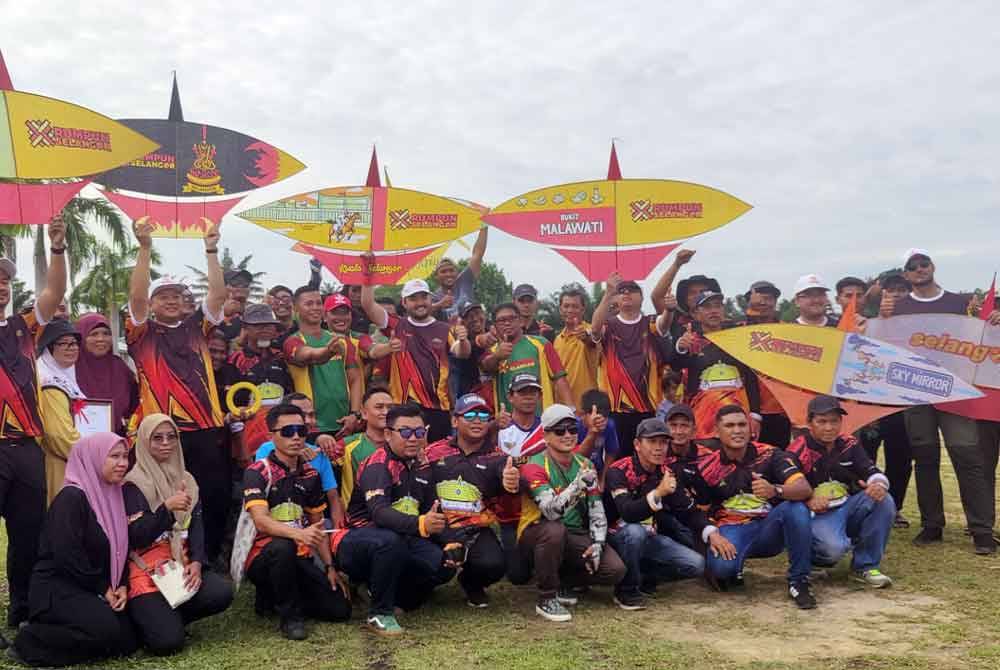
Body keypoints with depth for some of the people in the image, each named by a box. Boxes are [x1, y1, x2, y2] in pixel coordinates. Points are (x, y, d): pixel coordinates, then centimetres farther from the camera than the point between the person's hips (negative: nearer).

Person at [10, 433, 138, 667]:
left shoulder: (113, 495, 9)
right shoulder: (71, 497, -16)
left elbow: (119, 548, 10)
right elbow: (68, 554, -22)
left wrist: (122, 586, -6)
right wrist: (102, 589, -14)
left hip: (92, 590, 9)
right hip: (57, 587, -9)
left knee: (129, 639, -2)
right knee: (106, 629, -29)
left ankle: (49, 631, 8)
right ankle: (29, 642, -9)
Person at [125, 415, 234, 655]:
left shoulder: (186, 480, 13)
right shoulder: (134, 483, -5)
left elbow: (197, 526, 5)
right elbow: (136, 537, -14)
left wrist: (197, 562, -12)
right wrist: (166, 508, -28)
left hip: (182, 564, 5)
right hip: (147, 569, -5)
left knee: (222, 593, -24)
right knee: (168, 640, -22)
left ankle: (168, 616, 3)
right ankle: (140, 617, 12)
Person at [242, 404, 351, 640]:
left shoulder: (311, 475, 7)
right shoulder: (257, 472, -11)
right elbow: (261, 522, -24)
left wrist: (330, 567, 5)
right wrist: (298, 534, -42)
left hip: (300, 558, 6)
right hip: (263, 557, -5)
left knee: (340, 609, -8)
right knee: (282, 547, -39)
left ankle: (275, 597, 14)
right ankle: (290, 616, -16)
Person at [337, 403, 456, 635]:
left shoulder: (421, 467, 7)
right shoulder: (377, 466, -16)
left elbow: (435, 513, 15)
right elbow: (379, 512, -34)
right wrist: (420, 524, -49)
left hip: (402, 541, 7)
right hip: (356, 543, -7)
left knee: (445, 566, -16)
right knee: (390, 540, -38)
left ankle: (392, 594, 8)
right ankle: (379, 614, -19)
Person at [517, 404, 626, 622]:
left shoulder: (585, 465, 5)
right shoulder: (534, 466, -15)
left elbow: (597, 509, 4)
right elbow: (550, 511, -30)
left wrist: (597, 544, -11)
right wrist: (578, 484, -43)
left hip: (575, 537, 5)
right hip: (537, 535, -5)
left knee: (615, 569, -14)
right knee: (555, 529, -39)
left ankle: (562, 582, 11)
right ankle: (546, 598, -19)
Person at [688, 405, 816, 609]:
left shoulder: (769, 455, -4)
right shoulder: (706, 466, -1)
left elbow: (805, 489, -17)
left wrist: (775, 490, -38)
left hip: (768, 530, 1)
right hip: (732, 531, -1)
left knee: (797, 508, -30)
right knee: (722, 566, -35)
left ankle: (799, 581, -14)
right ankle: (733, 570, 6)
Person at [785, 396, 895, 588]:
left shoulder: (849, 444, 6)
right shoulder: (797, 452, -10)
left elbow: (872, 473, 2)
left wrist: (879, 485, -24)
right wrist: (808, 501, -38)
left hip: (849, 509, 6)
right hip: (816, 515, -6)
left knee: (884, 501, -19)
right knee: (834, 547, -35)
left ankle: (864, 566, -5)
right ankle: (812, 558, 6)